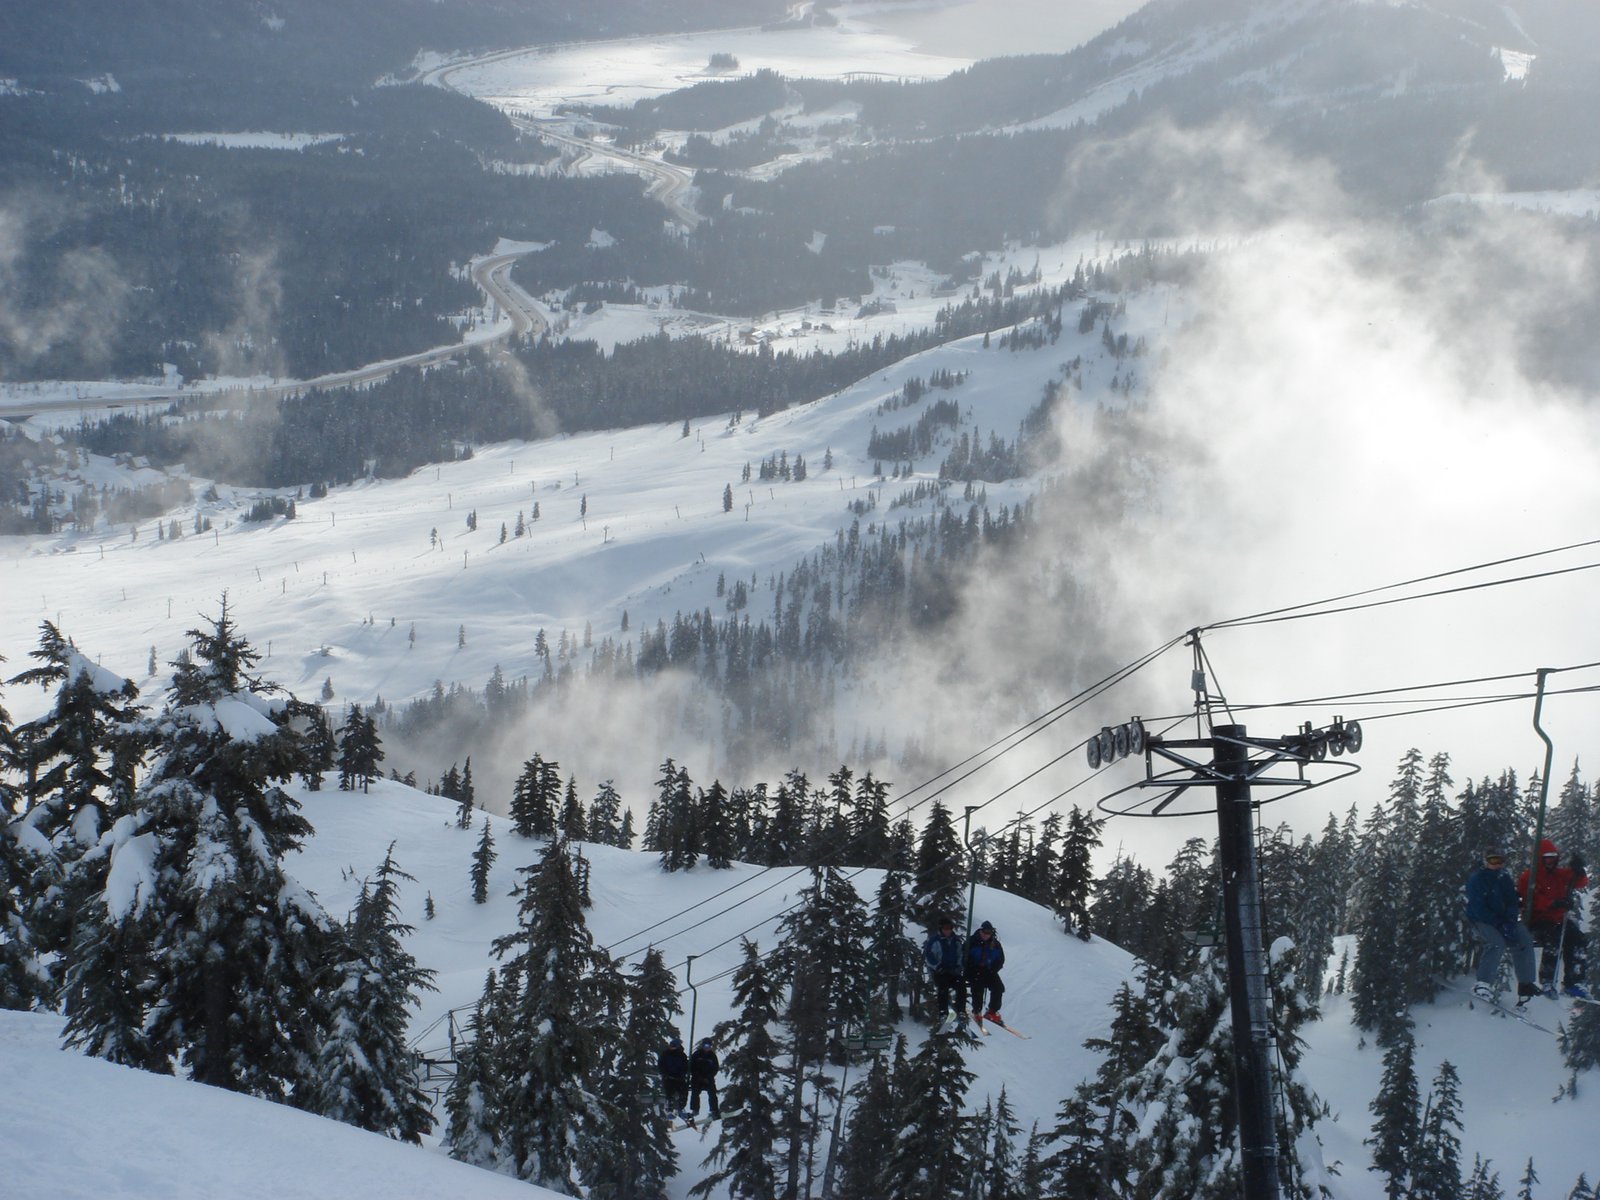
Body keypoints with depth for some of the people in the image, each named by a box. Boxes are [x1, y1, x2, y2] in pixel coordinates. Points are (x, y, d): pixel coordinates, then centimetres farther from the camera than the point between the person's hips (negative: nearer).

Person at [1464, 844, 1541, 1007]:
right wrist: (1500, 925, -22)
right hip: (1481, 922, -6)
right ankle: (1482, 985, -34)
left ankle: (1526, 984, -14)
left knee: (1524, 939, -16)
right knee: (1497, 943, -32)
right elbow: (1478, 908, -17)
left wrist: (1509, 922, -13)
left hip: (1503, 921, 6)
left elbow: (1512, 903, 8)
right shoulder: (1476, 879, -9)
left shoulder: (1505, 879, 11)